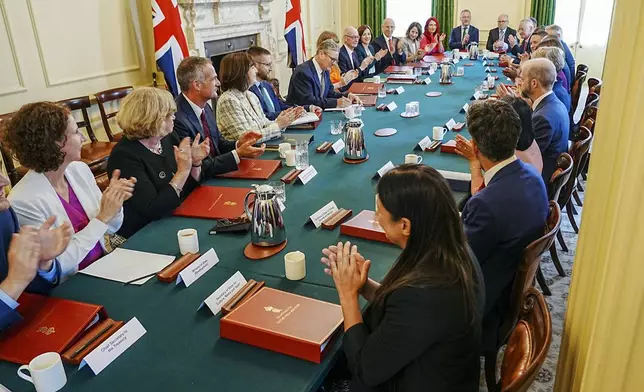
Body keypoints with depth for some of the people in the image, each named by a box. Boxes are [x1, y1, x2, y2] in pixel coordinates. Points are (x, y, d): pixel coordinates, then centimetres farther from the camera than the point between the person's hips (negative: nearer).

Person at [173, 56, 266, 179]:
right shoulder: (177, 119, -21)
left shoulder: (205, 107, 4)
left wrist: (237, 145, -4)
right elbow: (198, 169, -20)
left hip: (216, 176, 7)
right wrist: (238, 154, -19)